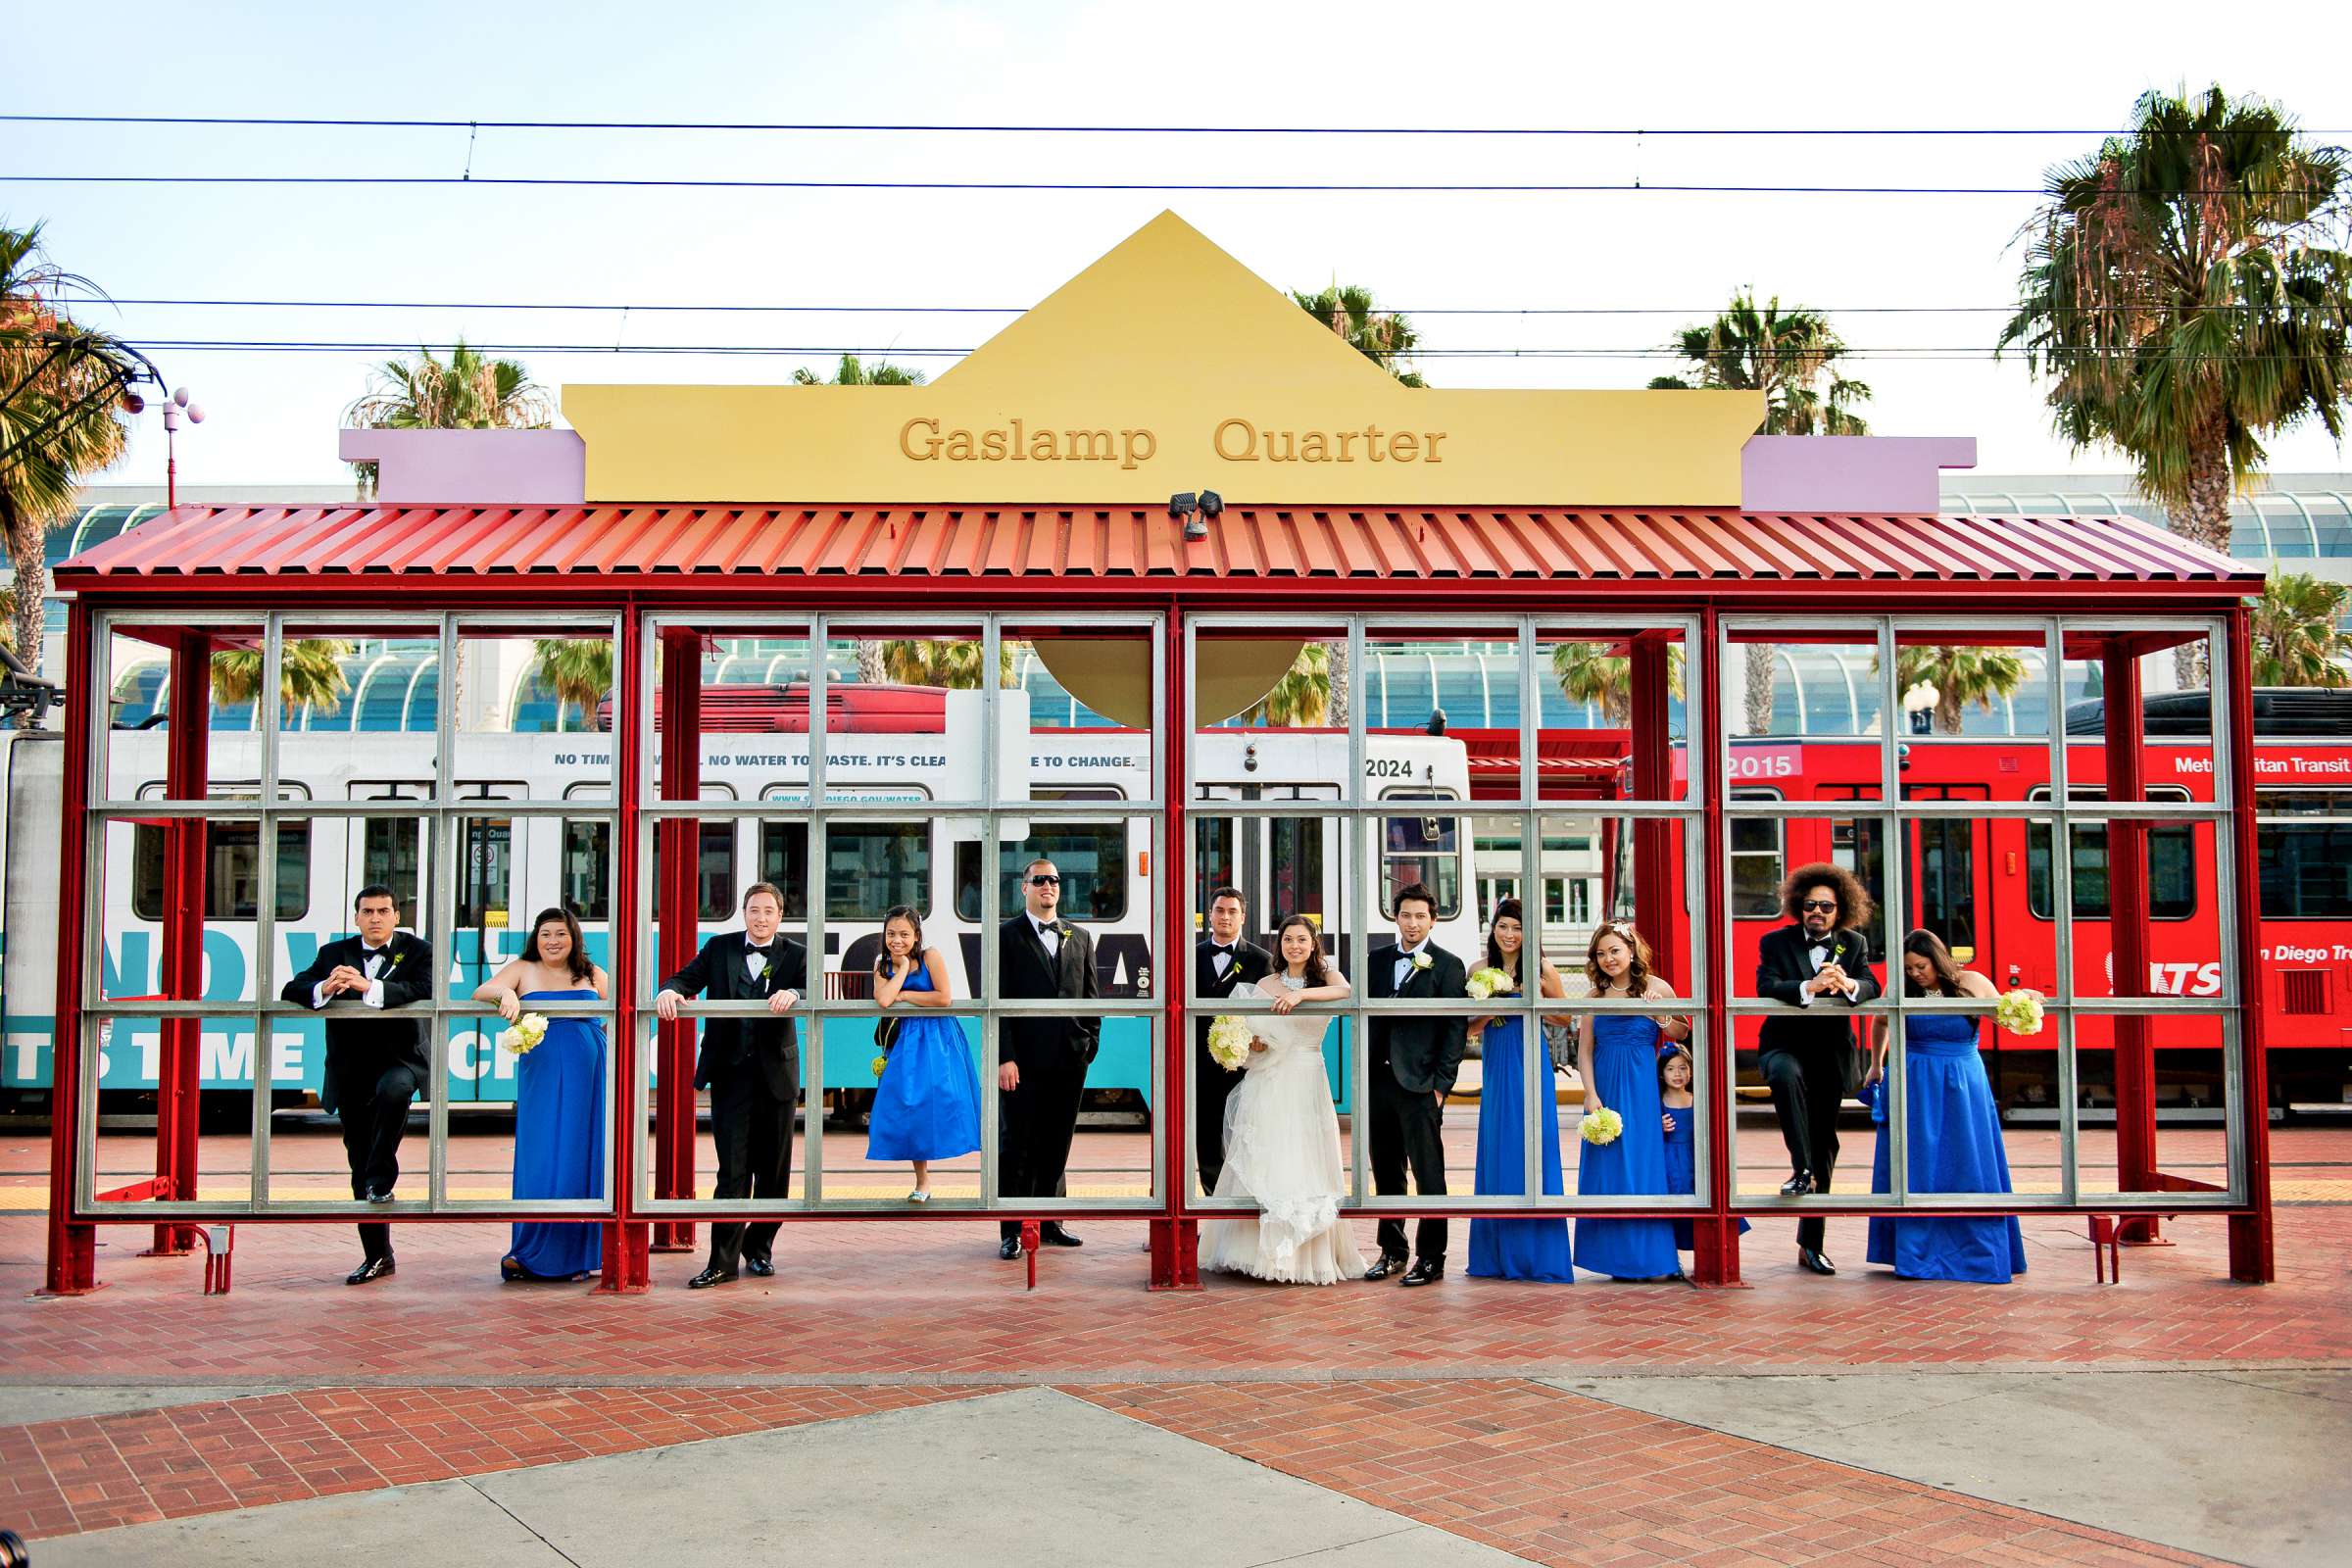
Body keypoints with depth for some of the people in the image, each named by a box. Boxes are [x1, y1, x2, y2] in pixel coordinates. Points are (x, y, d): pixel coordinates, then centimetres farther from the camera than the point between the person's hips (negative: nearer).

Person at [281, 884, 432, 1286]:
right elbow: (292, 990, -2)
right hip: (351, 1072, 3)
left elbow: (423, 991, -17)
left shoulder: (417, 950, 1)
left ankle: (381, 1182, -24)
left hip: (399, 1059, -3)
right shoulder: (335, 953, 8)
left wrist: (369, 987, -32)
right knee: (359, 1165, 7)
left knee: (392, 1090, -40)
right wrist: (324, 989, -26)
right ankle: (377, 1256, 17)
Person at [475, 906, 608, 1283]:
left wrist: (608, 1034, 1)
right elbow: (480, 993, -4)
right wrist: (504, 992, -24)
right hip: (542, 1078, -1)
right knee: (540, 1162, -4)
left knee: (584, 1161, 2)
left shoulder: (591, 974, 14)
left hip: (588, 1079, 2)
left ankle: (578, 1254, 11)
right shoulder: (522, 969, 9)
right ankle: (530, 1254, 8)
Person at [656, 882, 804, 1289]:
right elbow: (688, 978, -3)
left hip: (776, 1073, 1)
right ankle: (723, 1260, 0)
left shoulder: (795, 954, 3)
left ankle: (759, 1247, 26)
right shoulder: (720, 948, 7)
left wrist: (792, 994, -35)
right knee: (732, 1168, -3)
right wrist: (669, 991, -26)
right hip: (731, 1072, 0)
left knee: (773, 1167, 9)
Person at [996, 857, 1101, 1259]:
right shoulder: (1006, 936, 0)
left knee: (1056, 1147, 10)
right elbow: (997, 1000, -6)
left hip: (1070, 1061, 4)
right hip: (1024, 1061, -4)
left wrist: (1091, 1044, 4)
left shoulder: (1080, 937, 14)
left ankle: (1048, 1222, 21)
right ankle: (1012, 1231, 7)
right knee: (1016, 1147, 1)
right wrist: (1005, 1057, -13)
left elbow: (1092, 996, 15)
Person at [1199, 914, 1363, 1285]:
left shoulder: (1326, 976, 5)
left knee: (1304, 1166, -4)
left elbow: (1345, 991, -19)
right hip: (1266, 1083, 2)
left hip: (1306, 1083, -2)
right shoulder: (1265, 984, 12)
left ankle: (1308, 1255, 3)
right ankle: (1258, 1251, 5)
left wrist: (1300, 993, -30)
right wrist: (1251, 1043, -8)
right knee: (1260, 1167, -1)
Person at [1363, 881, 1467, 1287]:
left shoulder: (1448, 966, -2)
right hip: (1379, 1081, 5)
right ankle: (1392, 1251, 22)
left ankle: (1432, 1258, 7)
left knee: (1428, 1174, -1)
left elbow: (1456, 1029, -4)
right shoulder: (1376, 959, 12)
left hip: (1420, 1085, -5)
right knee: (1386, 1174, 12)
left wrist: (1441, 1085, -9)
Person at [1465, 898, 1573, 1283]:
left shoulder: (1541, 969, -2)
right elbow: (1469, 1029, 9)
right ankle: (1499, 1254, 14)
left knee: (1532, 1152, -3)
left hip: (1529, 1064, -4)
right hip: (1495, 1068, 4)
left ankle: (1537, 1254, 4)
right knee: (1495, 1154, 6)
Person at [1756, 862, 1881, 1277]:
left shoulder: (1854, 943, 5)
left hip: (1831, 1054, 3)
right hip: (1785, 1044, -3)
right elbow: (1766, 986, -18)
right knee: (1786, 1075, -40)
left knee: (1824, 1142, 8)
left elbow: (1872, 988, -10)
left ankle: (1811, 1244, 19)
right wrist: (1809, 987, -36)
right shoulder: (1776, 942, -2)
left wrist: (1848, 985, -33)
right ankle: (1801, 1169, -33)